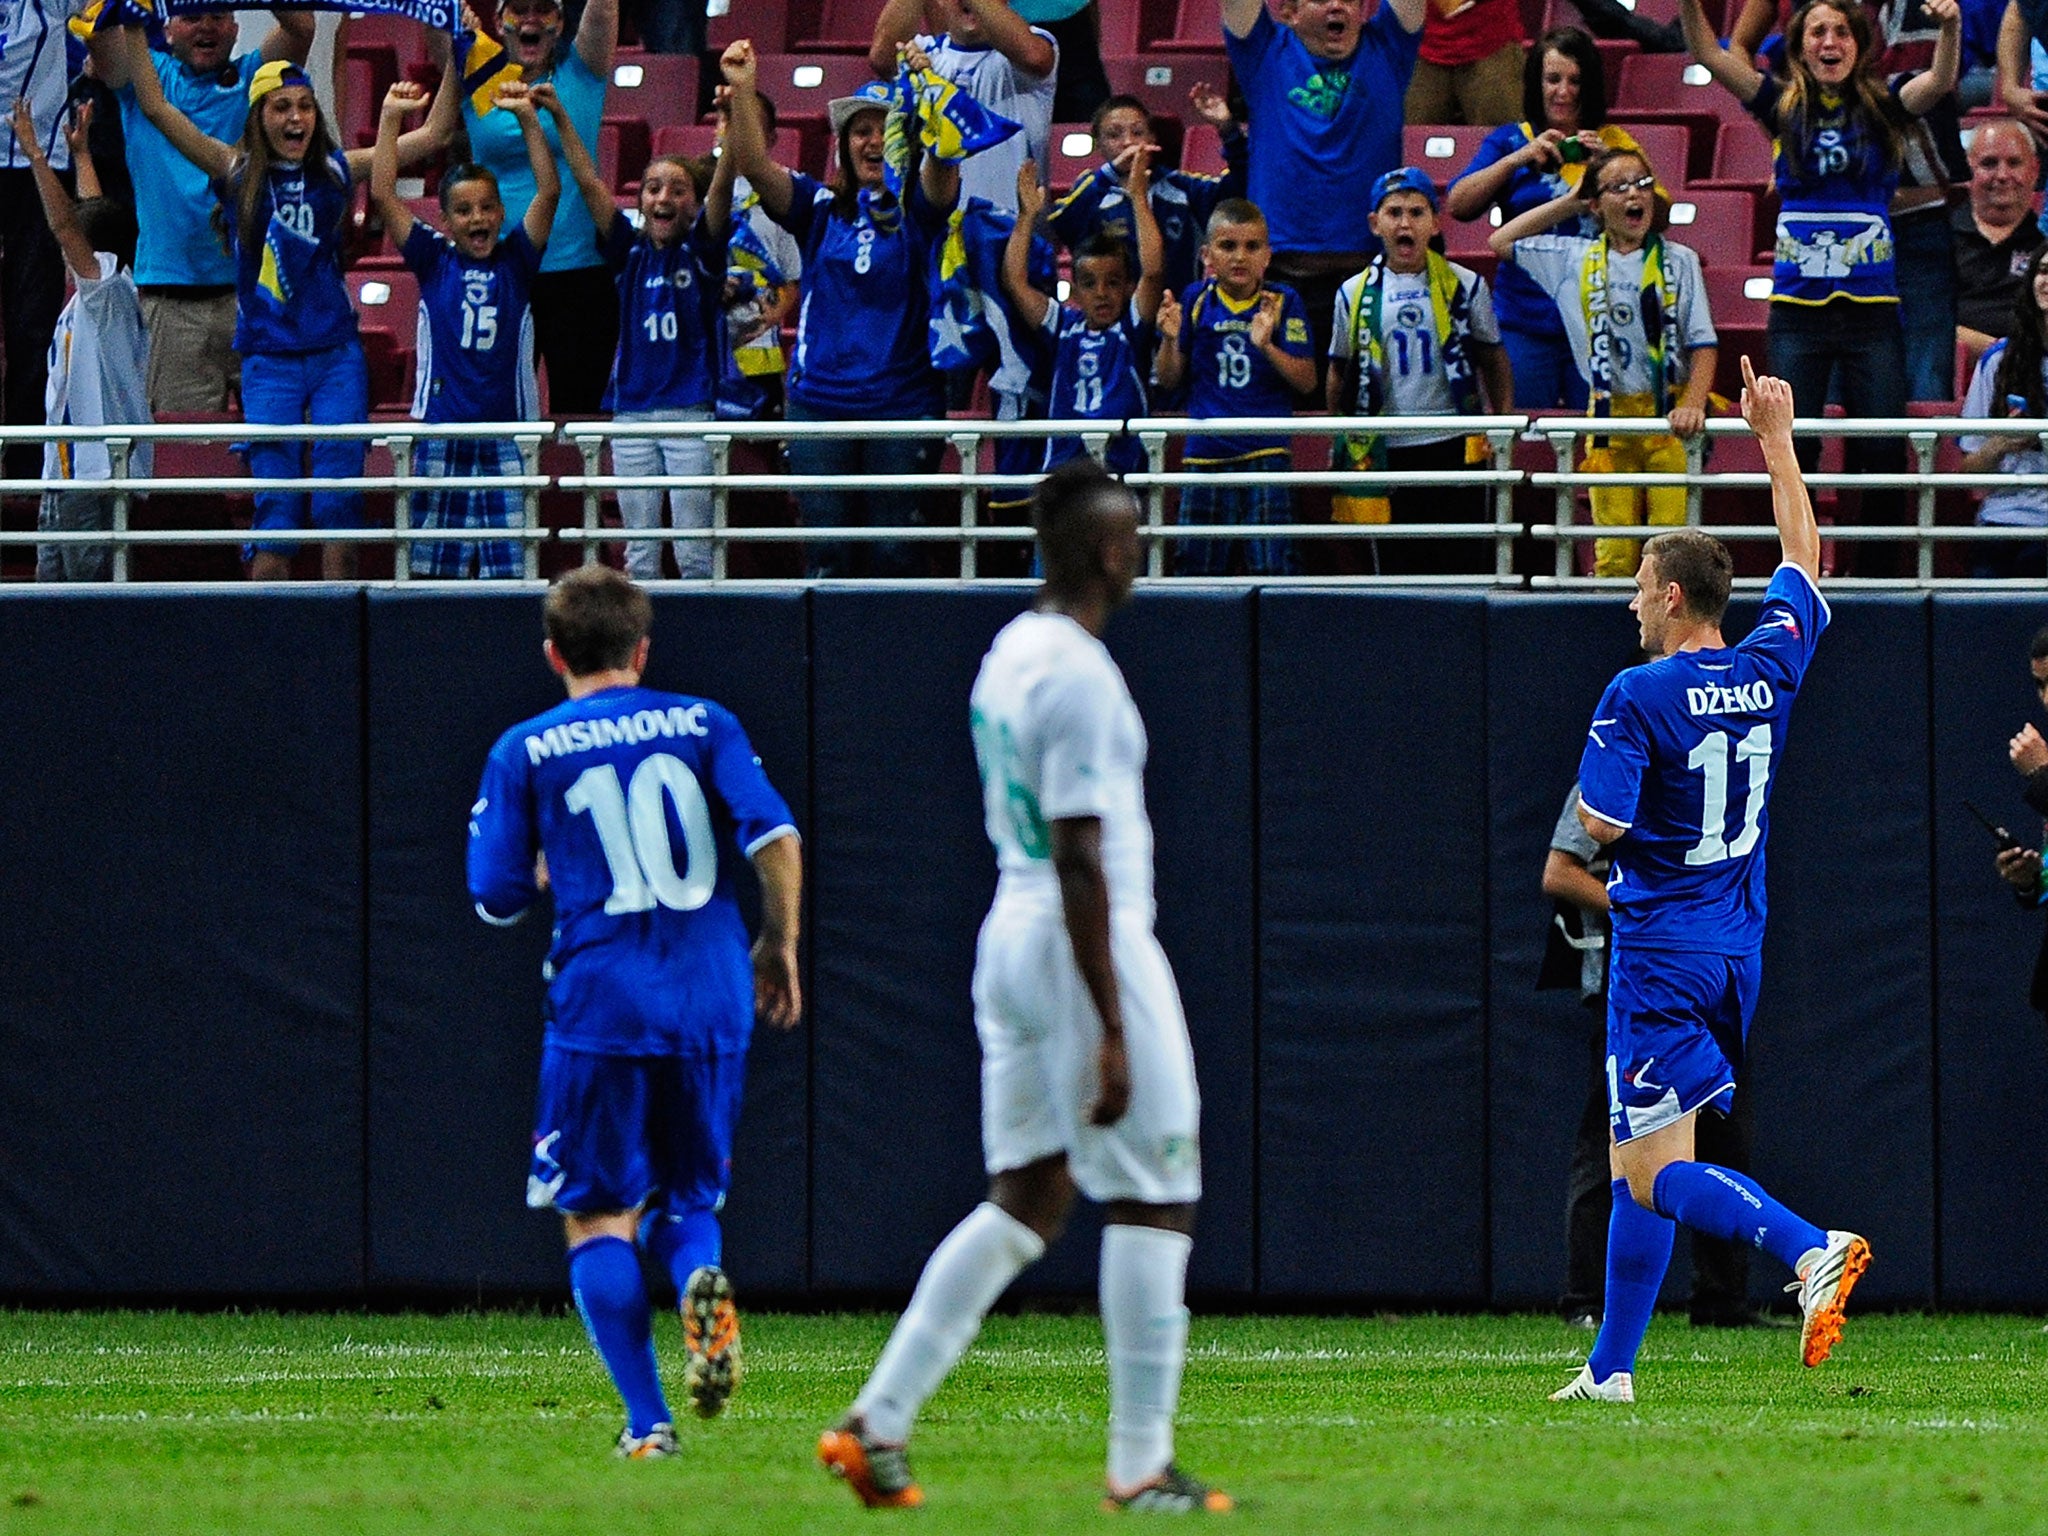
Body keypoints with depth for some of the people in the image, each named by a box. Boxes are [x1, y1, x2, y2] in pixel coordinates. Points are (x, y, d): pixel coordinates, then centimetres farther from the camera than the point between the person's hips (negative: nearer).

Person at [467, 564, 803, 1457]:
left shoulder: (525, 753, 3)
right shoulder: (703, 725, 6)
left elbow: (499, 897, 4)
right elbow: (775, 837, -5)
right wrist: (779, 944, 8)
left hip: (599, 1007, -2)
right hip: (712, 1005, 2)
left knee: (597, 1218, 7)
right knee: (687, 1200, 17)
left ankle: (647, 1420, -8)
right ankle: (701, 1279, -19)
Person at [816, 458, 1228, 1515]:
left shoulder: (1008, 655, 12)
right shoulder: (1079, 675, -17)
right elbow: (1079, 861, -21)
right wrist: (1110, 1031, -21)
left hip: (1010, 939, 9)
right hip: (1089, 947, -9)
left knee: (1025, 1200, 12)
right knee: (1150, 1200, 0)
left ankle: (876, 1424, 5)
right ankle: (1140, 1465, 2)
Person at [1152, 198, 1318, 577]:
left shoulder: (1283, 303, 0)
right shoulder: (1196, 301, 6)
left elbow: (1307, 381, -4)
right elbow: (1168, 381, 10)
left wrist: (1266, 346, -19)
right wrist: (1170, 339, -9)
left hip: (1265, 451, -3)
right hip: (1205, 453, 3)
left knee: (1272, 563, -8)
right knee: (1199, 565, 6)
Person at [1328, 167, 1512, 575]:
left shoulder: (1464, 286, 3)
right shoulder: (1355, 295, 6)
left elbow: (1494, 362, 10)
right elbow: (1340, 375, 15)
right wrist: (1340, 443, 13)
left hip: (1454, 447, -1)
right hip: (1387, 451, 1)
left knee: (1464, 564, -1)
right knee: (1396, 568, 4)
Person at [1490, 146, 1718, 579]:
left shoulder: (1679, 262, 4)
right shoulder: (1574, 260, 9)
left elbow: (1703, 344, 0)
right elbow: (1502, 242, 16)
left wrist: (1693, 404, -17)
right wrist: (1569, 203, 14)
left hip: (1669, 415, -1)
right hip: (1610, 415, 1)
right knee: (1614, 553, -3)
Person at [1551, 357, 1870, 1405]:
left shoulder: (1638, 696, -14)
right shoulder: (1767, 672, 4)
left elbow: (1600, 826, -17)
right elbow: (1803, 561, 19)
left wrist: (1587, 785, 5)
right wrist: (1777, 442, 26)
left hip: (1662, 955, -7)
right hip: (1736, 954, 7)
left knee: (1657, 1175, -10)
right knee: (1639, 1169, 13)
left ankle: (1807, 1249, -33)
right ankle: (1611, 1368, 14)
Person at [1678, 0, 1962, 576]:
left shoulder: (1881, 104, 4)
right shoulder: (1785, 107, 6)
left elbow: (1939, 82, -13)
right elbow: (1710, 56, -2)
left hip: (1871, 307, -1)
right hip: (1797, 308, 1)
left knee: (1881, 452, -3)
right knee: (1791, 449, -1)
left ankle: (1877, 580, 6)